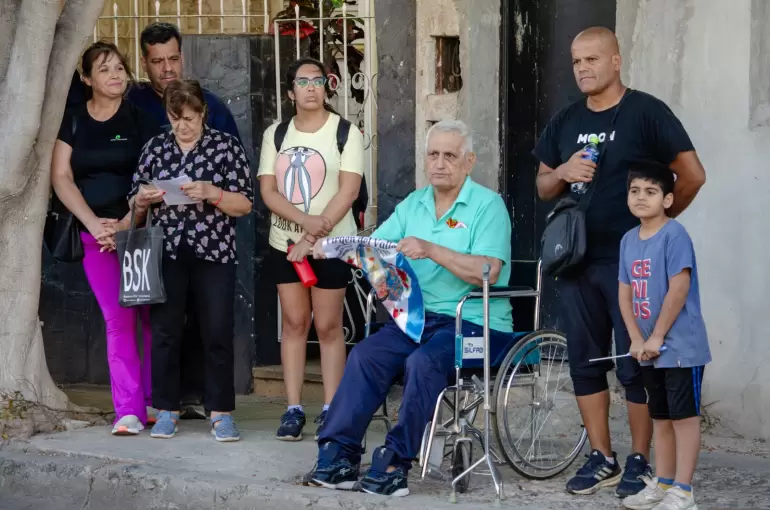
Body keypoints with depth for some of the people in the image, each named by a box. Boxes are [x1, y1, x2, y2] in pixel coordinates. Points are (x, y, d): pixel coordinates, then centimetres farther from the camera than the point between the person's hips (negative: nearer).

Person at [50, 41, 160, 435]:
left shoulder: (140, 119, 2)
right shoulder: (73, 120, 8)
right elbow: (61, 176, 2)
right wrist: (94, 222, -10)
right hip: (96, 235, 1)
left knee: (152, 317, 0)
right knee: (117, 320, -4)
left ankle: (155, 400, 11)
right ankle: (129, 410, -6)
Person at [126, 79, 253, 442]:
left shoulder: (227, 147, 1)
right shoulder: (155, 147, 9)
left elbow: (244, 205, -2)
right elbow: (135, 205, 14)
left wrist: (212, 193, -18)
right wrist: (144, 199, -9)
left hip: (214, 253, -2)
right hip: (166, 253, 2)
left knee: (217, 333, -2)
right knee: (164, 332, 1)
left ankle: (220, 413, 5)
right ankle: (166, 411, 10)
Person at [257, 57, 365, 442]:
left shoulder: (345, 132, -4)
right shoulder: (275, 134, 8)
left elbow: (348, 191, -11)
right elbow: (267, 190, 0)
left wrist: (313, 237, -16)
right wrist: (305, 220, -17)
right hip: (285, 243, 3)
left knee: (328, 326, -2)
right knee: (294, 323, 4)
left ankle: (330, 410, 2)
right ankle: (293, 409, 5)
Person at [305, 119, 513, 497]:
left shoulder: (488, 205, -5)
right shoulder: (412, 205, 15)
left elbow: (487, 272, -18)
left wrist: (432, 250, -26)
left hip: (475, 322, -6)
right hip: (420, 317, 6)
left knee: (423, 362, -31)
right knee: (365, 354, -17)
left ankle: (395, 463, -21)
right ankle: (338, 455, -15)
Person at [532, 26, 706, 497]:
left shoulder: (647, 112, -6)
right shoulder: (566, 121, 12)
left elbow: (692, 175, -7)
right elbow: (543, 187, 18)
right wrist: (562, 173, -4)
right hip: (576, 260, 6)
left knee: (635, 365, -2)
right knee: (585, 363, 8)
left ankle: (640, 461, 7)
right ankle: (602, 459, 18)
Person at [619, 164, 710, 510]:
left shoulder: (674, 235, -14)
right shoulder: (629, 240, 8)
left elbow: (679, 290, -19)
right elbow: (625, 293, 8)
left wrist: (657, 338, -16)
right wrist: (637, 340, -3)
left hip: (680, 346, -8)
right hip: (650, 349, 8)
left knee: (684, 415, -2)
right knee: (660, 416, 15)